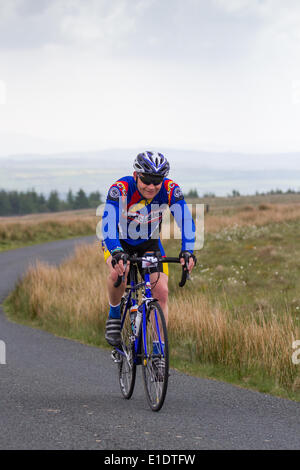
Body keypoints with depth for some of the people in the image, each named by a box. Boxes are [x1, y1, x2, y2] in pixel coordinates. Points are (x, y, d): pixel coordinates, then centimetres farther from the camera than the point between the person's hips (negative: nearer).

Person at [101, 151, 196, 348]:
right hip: (119, 241, -2)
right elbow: (108, 223, -43)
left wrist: (187, 251, -46)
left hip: (149, 242, 3)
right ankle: (114, 314, -6)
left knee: (161, 291, -13)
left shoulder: (170, 189, -26)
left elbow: (186, 220, -29)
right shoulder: (121, 189, -33)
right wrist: (116, 253, -60)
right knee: (118, 272, -33)